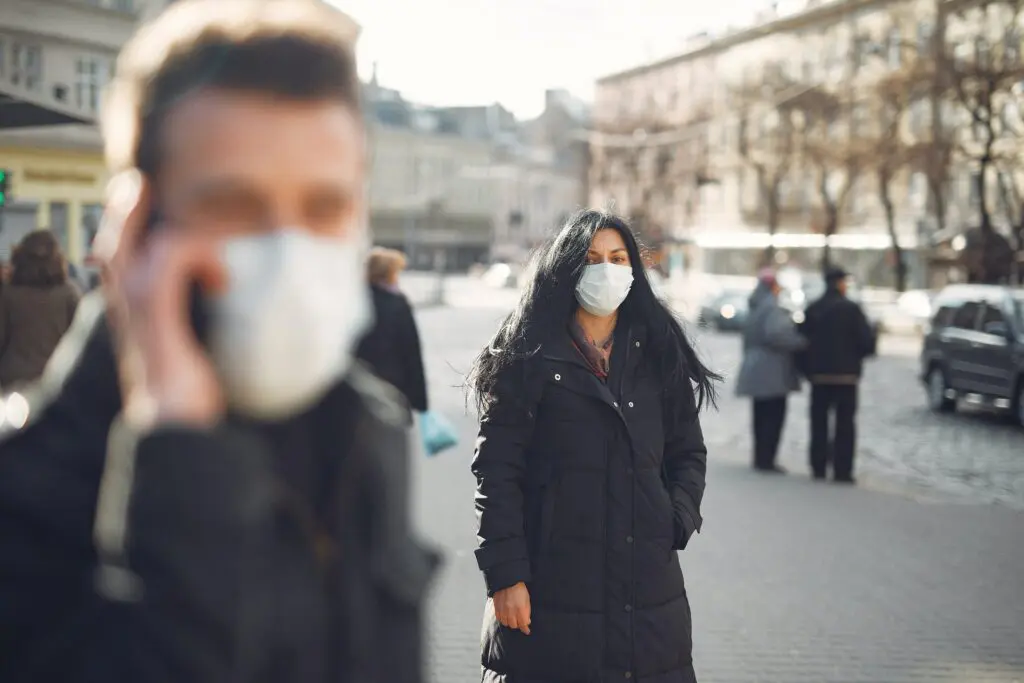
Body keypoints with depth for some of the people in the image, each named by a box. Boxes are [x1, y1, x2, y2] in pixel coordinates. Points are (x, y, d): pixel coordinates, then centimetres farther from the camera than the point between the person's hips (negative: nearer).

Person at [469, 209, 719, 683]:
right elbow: (495, 471, -6)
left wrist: (677, 522, 0)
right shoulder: (531, 358, -2)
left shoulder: (657, 356, 11)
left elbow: (688, 453, 18)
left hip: (648, 587, 4)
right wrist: (505, 576, -11)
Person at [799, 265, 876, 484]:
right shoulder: (851, 309, -10)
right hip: (846, 374, -4)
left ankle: (818, 467, 11)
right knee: (845, 424, 1)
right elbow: (867, 341, -13)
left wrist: (808, 370, 9)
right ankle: (842, 470, -3)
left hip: (819, 374, 4)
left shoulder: (812, 310, 4)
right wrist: (857, 356, 7)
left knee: (819, 423, 10)